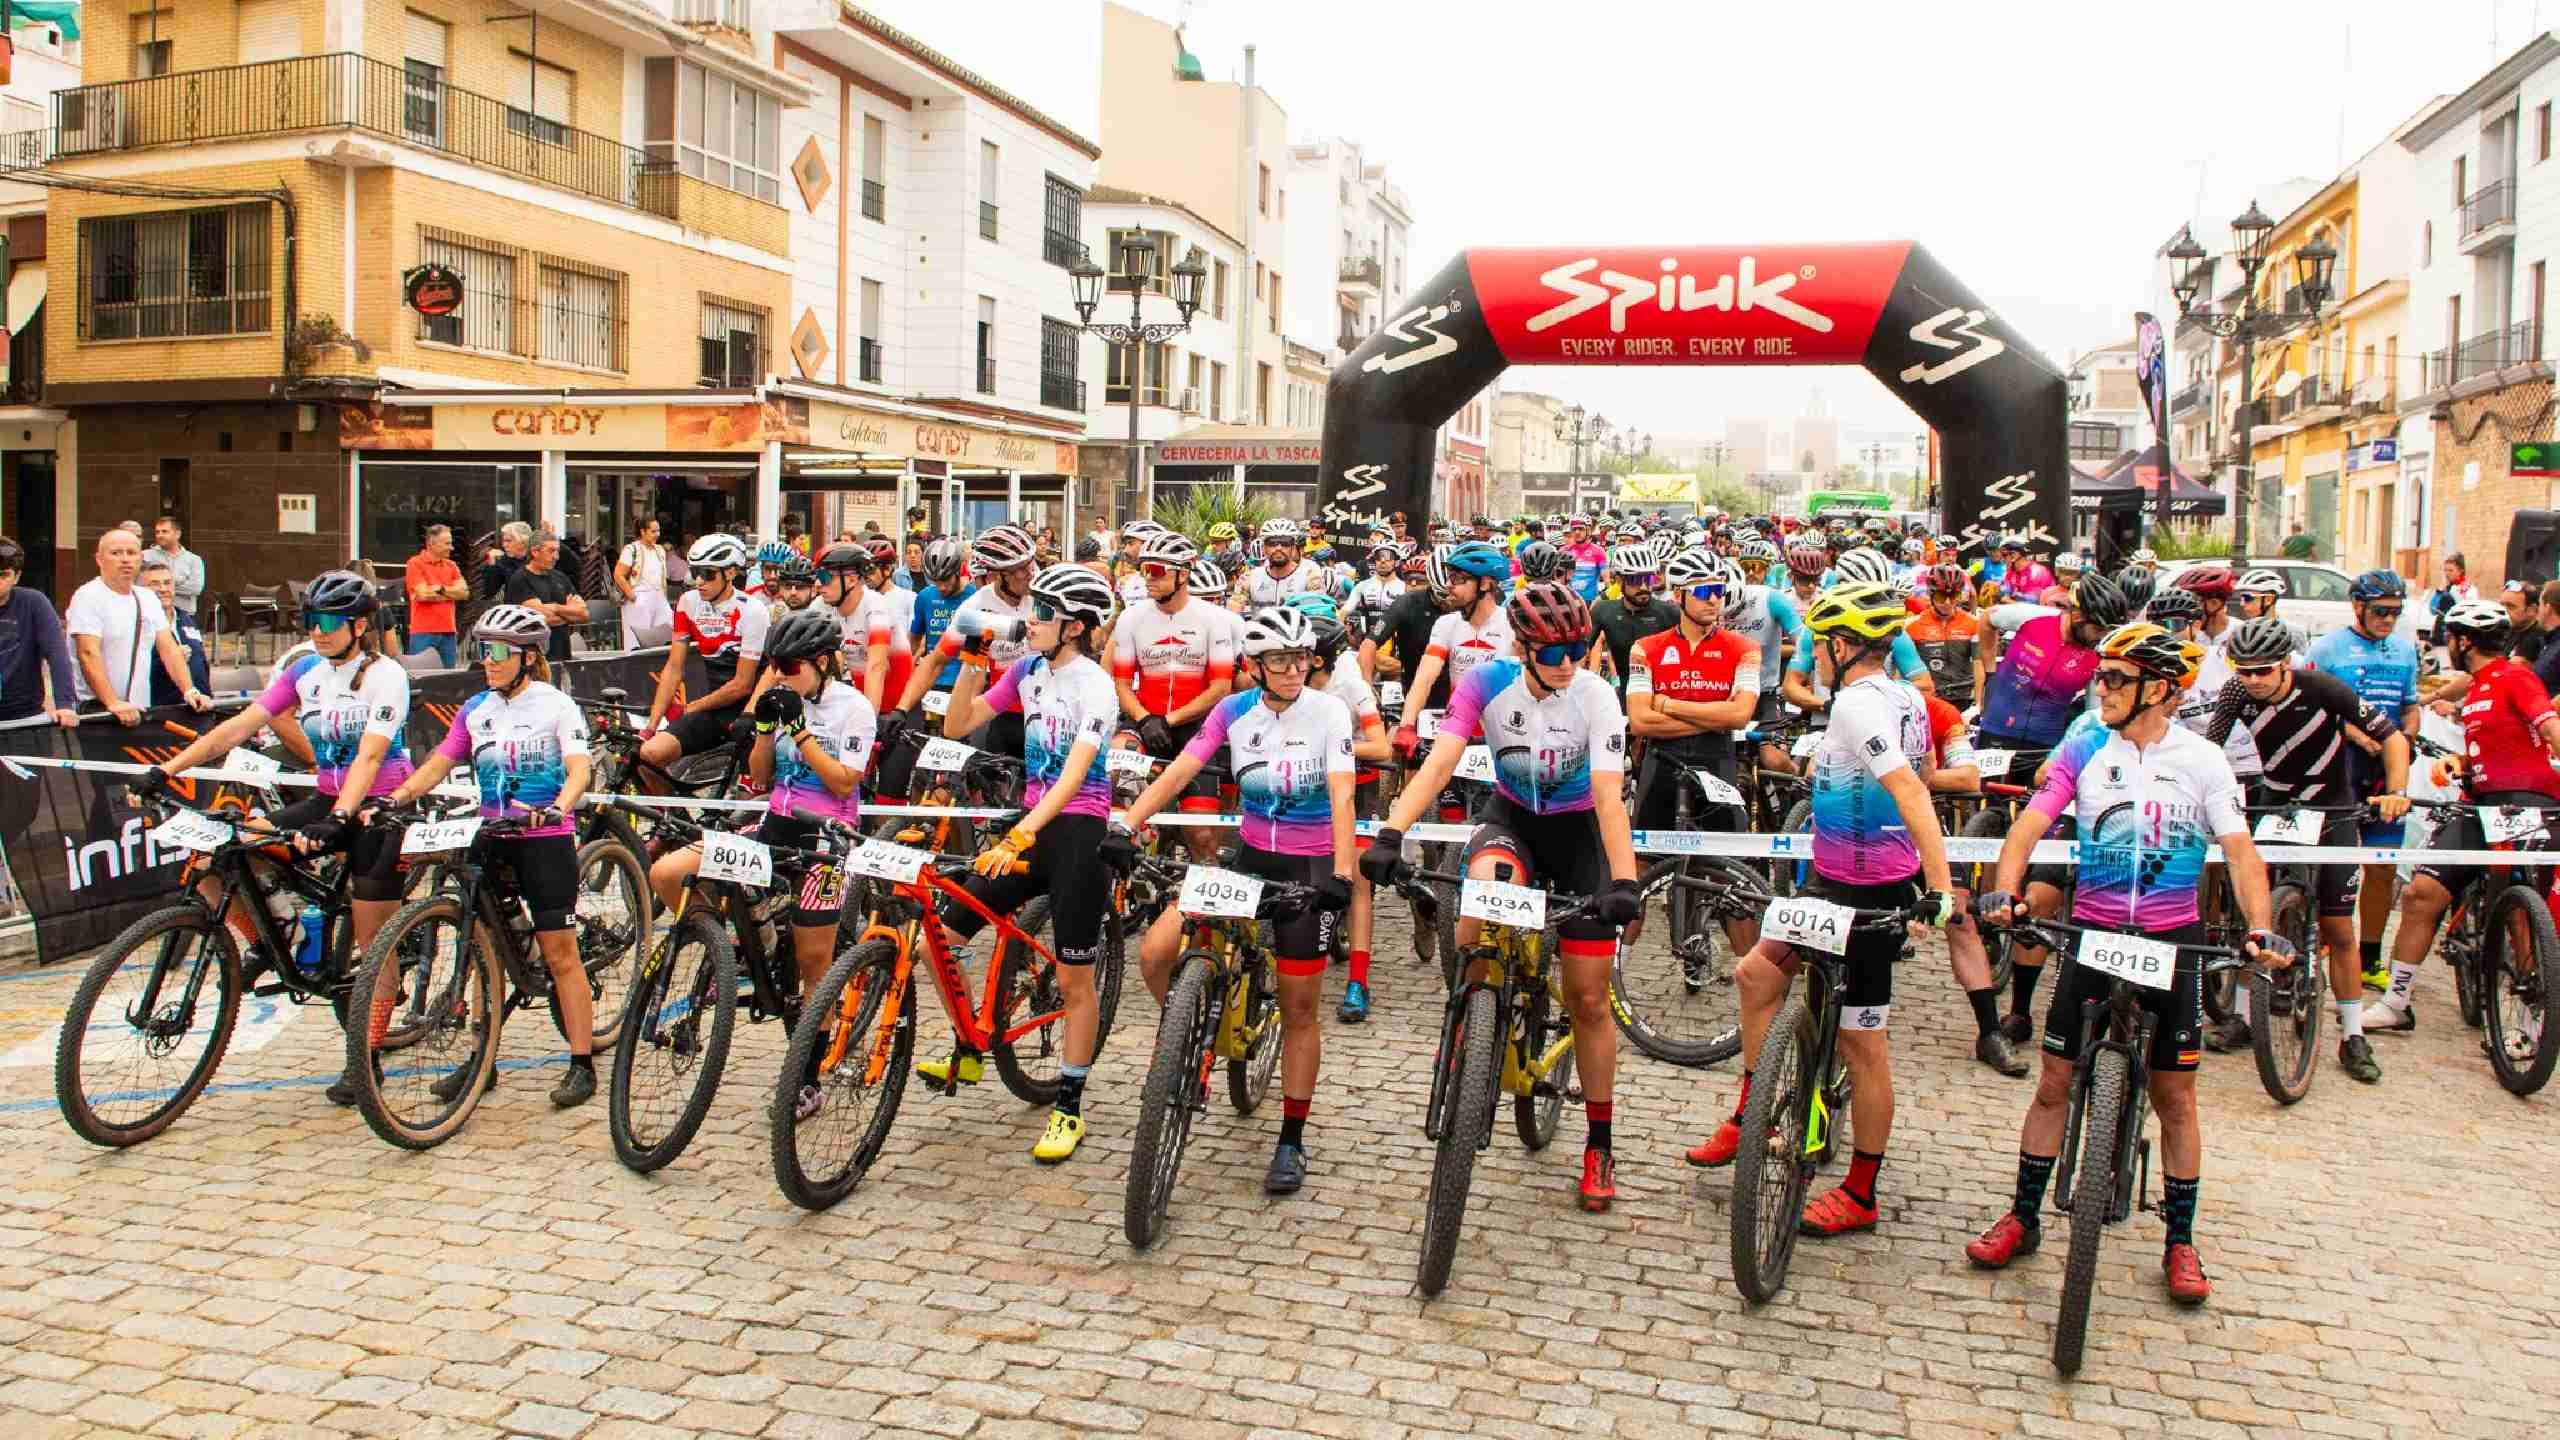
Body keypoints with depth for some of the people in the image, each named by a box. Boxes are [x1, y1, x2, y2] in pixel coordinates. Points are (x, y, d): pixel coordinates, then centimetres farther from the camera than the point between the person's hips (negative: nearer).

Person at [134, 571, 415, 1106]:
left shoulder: (386, 676, -14)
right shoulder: (306, 670, 3)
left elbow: (369, 757, -25)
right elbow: (240, 725, -3)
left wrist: (338, 819, -39)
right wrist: (165, 770, -13)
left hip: (378, 809, -6)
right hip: (327, 801, 6)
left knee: (373, 942, -2)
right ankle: (265, 946, 13)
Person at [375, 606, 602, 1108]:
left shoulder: (556, 705, -5)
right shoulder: (476, 709, 10)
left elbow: (579, 769, -16)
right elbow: (438, 764, 4)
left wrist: (557, 809, -35)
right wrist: (396, 798, -13)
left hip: (545, 841, -5)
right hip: (490, 841, 5)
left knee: (559, 954, -3)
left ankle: (582, 1065, 2)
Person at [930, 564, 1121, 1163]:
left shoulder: (1094, 684, -13)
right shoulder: (1027, 669, 7)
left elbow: (1074, 771, -25)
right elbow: (958, 725, 9)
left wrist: (1023, 834, -37)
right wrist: (971, 663, -4)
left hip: (1078, 831, -6)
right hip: (1031, 825, 7)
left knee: (1074, 980, 1)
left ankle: (1069, 1109, 14)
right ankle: (967, 1055, 20)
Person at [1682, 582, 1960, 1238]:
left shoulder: (1859, 702, -21)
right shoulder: (1904, 696, 7)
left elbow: (1909, 790, -32)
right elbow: (1921, 775, 24)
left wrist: (1940, 888, -38)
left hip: (1866, 896, -10)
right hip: (1844, 886, 10)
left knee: (1861, 1042, 2)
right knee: (1757, 971, 15)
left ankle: (1860, 1196, 15)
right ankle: (1749, 1118, 25)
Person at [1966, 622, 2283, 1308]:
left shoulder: (2202, 759, -4)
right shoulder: (2085, 750, -1)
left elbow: (2239, 849, -9)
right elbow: (2029, 824, -9)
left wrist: (2259, 928, -25)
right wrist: (2002, 891, -26)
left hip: (2173, 940, -1)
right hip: (2093, 934, 1)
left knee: (2175, 1096, 6)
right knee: (2054, 1082, 4)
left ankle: (2181, 1241, 20)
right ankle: (2024, 1217, 17)